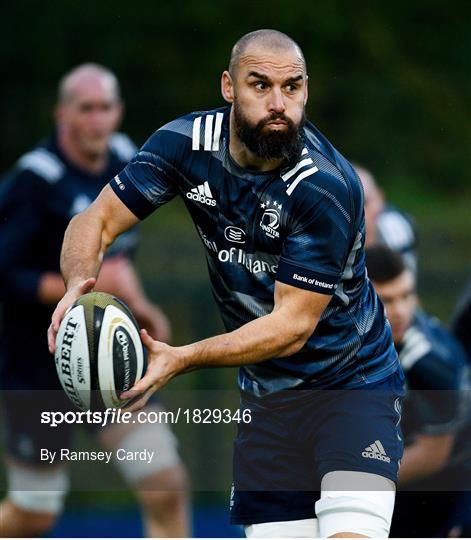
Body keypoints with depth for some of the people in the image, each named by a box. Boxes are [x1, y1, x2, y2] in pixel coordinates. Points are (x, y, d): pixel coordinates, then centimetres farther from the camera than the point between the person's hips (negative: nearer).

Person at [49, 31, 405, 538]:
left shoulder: (328, 188, -24)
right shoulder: (186, 143, -9)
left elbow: (292, 326, -25)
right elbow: (96, 220, -6)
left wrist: (182, 359, -36)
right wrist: (78, 284, -29)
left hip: (352, 385, -5)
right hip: (265, 396, 5)